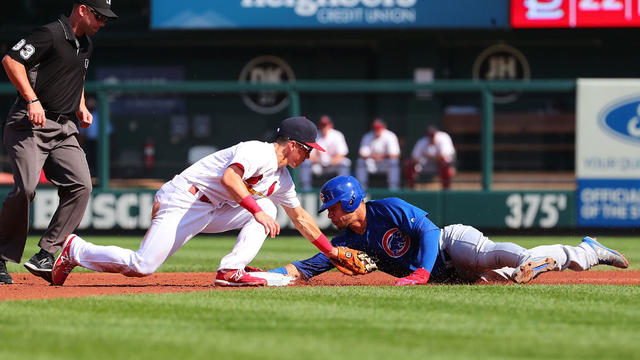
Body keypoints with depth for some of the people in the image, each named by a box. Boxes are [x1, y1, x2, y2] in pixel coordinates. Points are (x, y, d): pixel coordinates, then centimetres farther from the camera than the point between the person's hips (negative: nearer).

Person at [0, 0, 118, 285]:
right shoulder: (51, 34, -10)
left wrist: (81, 108, 17)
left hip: (64, 129, 8)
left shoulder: (86, 45, 18)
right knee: (25, 189, -20)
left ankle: (45, 256, -5)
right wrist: (32, 99, -24)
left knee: (80, 186, -10)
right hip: (30, 125, -8)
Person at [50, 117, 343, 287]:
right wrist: (256, 211, -35)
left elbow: (300, 217, 24)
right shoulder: (258, 152, -16)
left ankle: (231, 271, -9)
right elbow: (229, 177, -33)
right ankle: (76, 250, 3)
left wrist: (331, 251, 23)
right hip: (182, 202, -10)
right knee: (141, 267, -18)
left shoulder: (281, 179, 14)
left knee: (266, 208, -1)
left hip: (211, 211, 10)